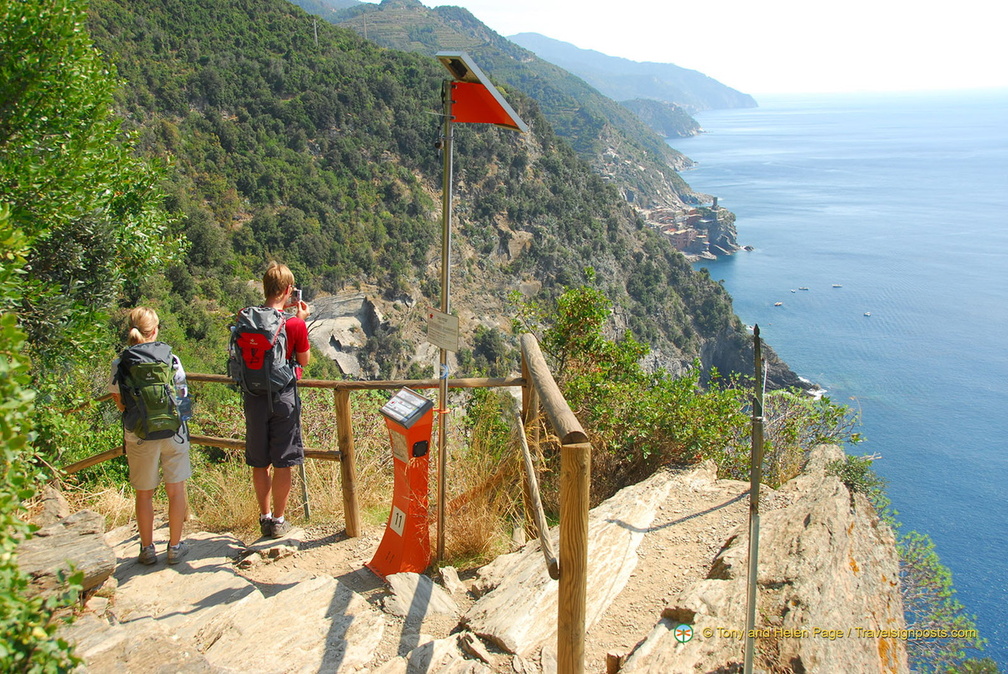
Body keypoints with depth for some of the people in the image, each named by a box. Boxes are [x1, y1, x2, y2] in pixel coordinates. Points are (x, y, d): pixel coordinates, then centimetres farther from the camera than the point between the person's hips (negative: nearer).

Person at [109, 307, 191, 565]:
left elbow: (120, 403, -2)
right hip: (173, 432, 0)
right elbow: (181, 396, -1)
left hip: (139, 435, 1)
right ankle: (175, 546, 18)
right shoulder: (170, 359, -9)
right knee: (176, 490, 11)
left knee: (144, 494, 13)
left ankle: (147, 549, 23)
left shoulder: (120, 364, -7)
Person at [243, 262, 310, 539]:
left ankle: (265, 517, 24)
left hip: (254, 397, 4)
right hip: (283, 396, -3)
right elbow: (304, 360, 1)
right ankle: (278, 520, 15)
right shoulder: (295, 324, -13)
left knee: (259, 463, 14)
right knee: (282, 463, 7)